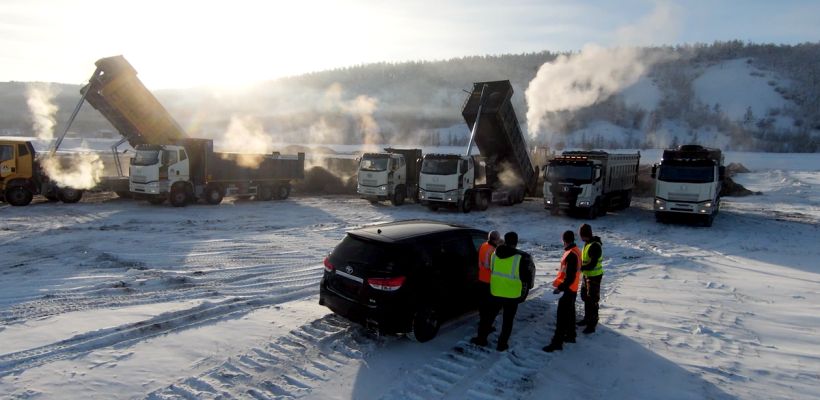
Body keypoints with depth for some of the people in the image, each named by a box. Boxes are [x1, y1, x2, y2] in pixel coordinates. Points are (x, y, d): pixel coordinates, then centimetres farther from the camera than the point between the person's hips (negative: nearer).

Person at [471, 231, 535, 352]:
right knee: (508, 320, 12)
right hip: (513, 295, -3)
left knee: (489, 316, 18)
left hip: (495, 293, 3)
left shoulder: (495, 254, -3)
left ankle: (481, 338, 27)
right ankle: (502, 344, 18)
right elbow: (530, 271, -6)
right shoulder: (522, 257, -16)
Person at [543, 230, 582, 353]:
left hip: (568, 289, -10)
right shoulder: (575, 251, 7)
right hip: (572, 288, 10)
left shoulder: (571, 254, -24)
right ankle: (570, 336, 32)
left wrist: (560, 288, -20)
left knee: (562, 315, -6)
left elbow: (570, 276, -26)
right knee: (570, 312, 20)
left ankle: (557, 342, -3)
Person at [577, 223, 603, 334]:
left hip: (594, 276, -10)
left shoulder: (595, 246, -24)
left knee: (592, 300, -2)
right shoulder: (587, 244, 7)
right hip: (587, 275, 10)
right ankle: (587, 318, 36)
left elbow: (592, 265, -28)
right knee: (585, 298, 21)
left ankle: (592, 324, 6)